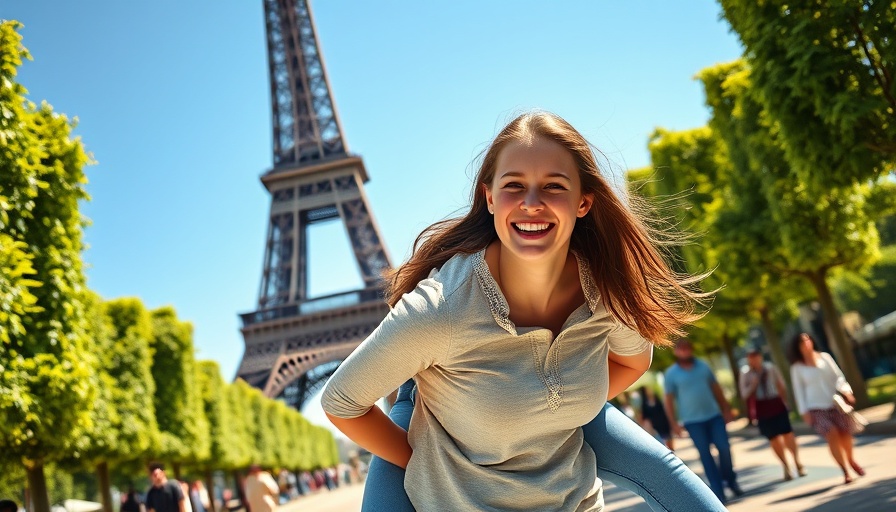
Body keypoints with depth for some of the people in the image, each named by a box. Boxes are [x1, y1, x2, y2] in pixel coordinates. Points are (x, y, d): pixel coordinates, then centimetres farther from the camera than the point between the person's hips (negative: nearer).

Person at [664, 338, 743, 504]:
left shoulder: (703, 366, 6)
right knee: (705, 455, -1)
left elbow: (716, 388, 12)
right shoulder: (671, 373, -4)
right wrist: (673, 423, -8)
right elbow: (669, 400, -3)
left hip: (714, 415, 3)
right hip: (693, 421, -2)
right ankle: (718, 491, 4)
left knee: (724, 448, -1)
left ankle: (730, 480, 22)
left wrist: (726, 409, 10)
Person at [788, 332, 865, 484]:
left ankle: (851, 460, 34)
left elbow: (838, 376, 5)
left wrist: (846, 390, -11)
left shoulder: (825, 357, 5)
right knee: (832, 436, -17)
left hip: (836, 403, 2)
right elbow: (799, 390, -1)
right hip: (817, 408, -2)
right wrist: (804, 411, -6)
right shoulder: (797, 367, 0)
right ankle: (845, 471, -9)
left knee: (845, 434, 4)